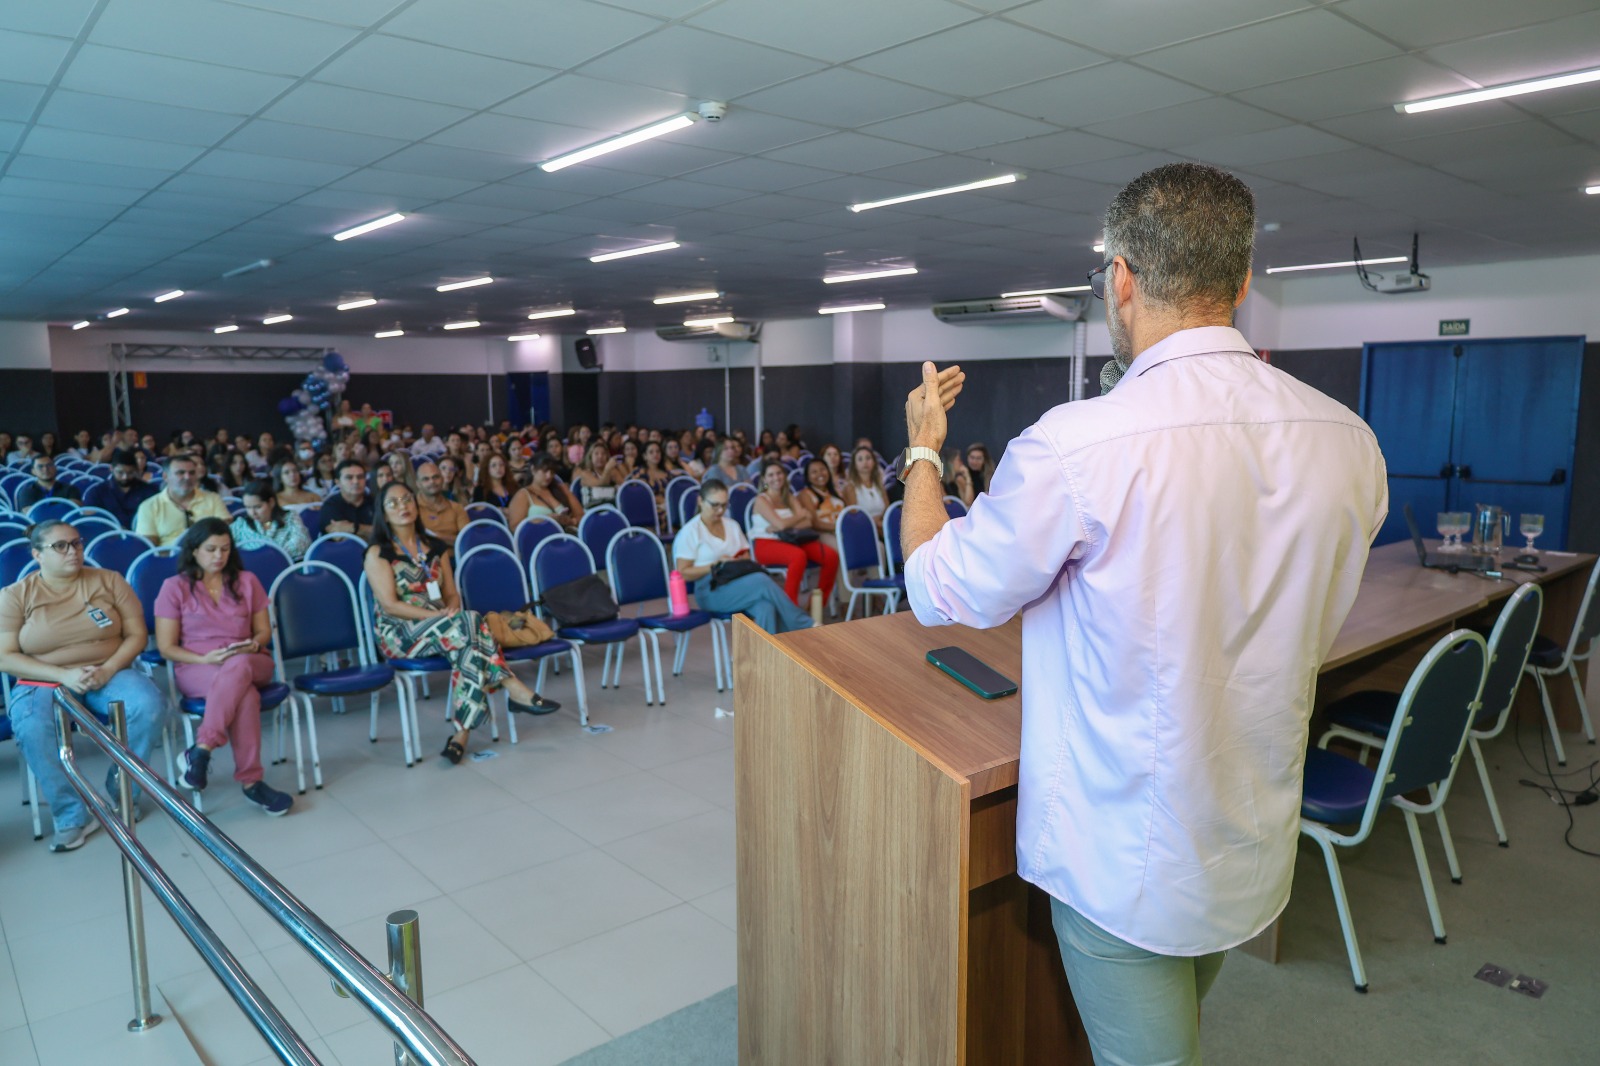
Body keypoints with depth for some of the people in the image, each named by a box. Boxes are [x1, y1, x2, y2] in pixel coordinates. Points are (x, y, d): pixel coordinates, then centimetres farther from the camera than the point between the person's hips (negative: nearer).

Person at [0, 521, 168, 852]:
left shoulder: (109, 581, 4)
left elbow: (137, 634, 3)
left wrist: (108, 669, -16)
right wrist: (64, 675, -18)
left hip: (109, 674, 1)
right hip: (43, 682, -1)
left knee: (150, 705, -29)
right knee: (32, 729, -35)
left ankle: (119, 795, -8)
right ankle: (72, 816, -21)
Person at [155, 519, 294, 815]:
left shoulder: (247, 581, 14)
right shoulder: (174, 587, 5)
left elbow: (264, 631, 15)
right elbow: (166, 648, 2)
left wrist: (254, 645, -10)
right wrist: (205, 659, -16)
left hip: (249, 662, 2)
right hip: (196, 669, -2)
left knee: (238, 667, -40)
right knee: (245, 694, -38)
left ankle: (201, 750, -41)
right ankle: (250, 781, -37)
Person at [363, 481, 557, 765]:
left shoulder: (436, 548, 16)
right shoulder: (378, 554, 0)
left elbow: (452, 594, 15)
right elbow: (389, 605, -10)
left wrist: (452, 609, -10)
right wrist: (439, 615, -19)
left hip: (440, 626, 4)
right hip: (399, 634, -4)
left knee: (468, 645, -32)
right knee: (469, 622, -31)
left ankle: (462, 732, -35)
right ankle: (513, 689, -26)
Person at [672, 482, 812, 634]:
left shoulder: (732, 525, 16)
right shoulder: (690, 532, -1)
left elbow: (746, 558, 19)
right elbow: (682, 573, -5)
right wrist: (715, 566, -16)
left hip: (739, 585, 5)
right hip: (711, 591, -5)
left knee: (765, 608, -33)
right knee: (762, 581, -31)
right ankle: (805, 627, -19)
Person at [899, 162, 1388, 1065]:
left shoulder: (1079, 446, -28)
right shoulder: (1347, 442, -8)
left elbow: (939, 592, -13)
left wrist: (923, 449, 3)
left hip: (1124, 860, -6)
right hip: (1256, 853, 6)